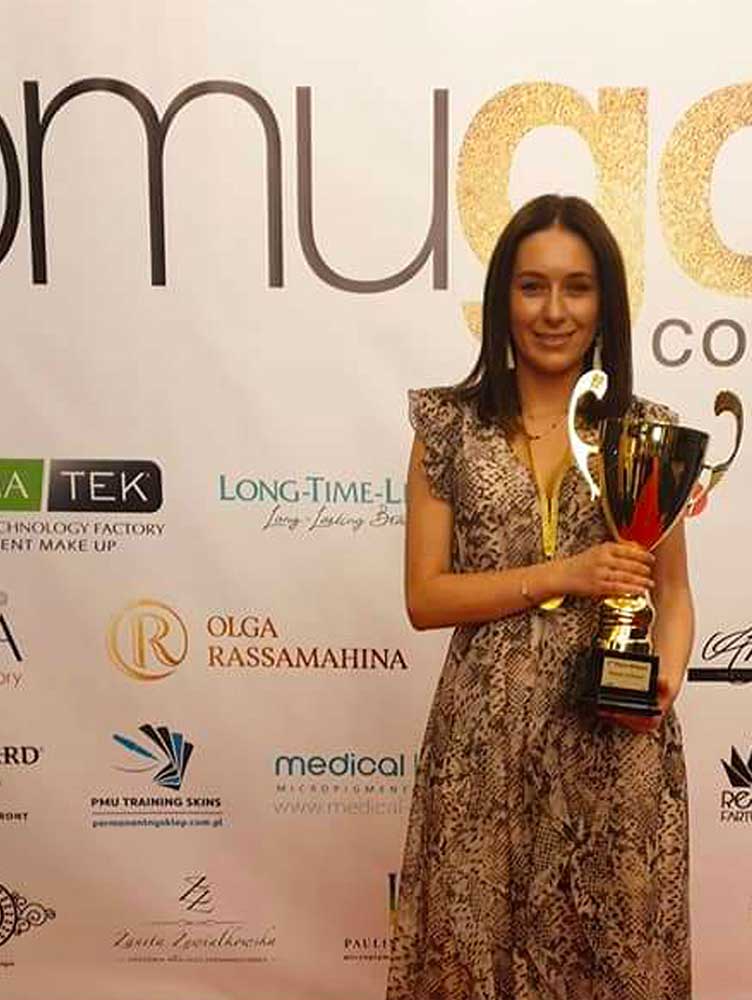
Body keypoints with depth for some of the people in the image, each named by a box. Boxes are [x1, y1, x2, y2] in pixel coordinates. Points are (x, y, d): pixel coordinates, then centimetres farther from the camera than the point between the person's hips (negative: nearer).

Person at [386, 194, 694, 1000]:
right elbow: (424, 598, -5)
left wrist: (664, 679, -12)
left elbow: (673, 593, 7)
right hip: (486, 734, -1)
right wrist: (562, 575, -15)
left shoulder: (647, 433, 2)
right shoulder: (451, 427, -2)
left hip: (614, 735, 1)